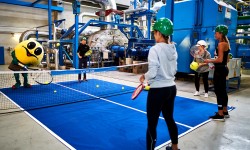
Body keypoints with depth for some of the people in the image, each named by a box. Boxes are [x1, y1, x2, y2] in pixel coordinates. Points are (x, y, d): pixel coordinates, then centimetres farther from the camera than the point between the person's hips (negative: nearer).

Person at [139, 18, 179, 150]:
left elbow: (152, 73, -21)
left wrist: (144, 77, -2)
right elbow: (174, 70, 12)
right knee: (170, 119, 25)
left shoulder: (155, 49, -18)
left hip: (158, 90, -8)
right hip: (171, 88, 8)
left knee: (151, 125, 5)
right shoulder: (173, 49, 5)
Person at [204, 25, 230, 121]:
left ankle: (220, 115, 4)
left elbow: (220, 59, -22)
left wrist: (209, 61, -8)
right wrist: (215, 65, 19)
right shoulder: (226, 43, 14)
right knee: (223, 91, 17)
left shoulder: (221, 44, -16)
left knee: (218, 92, -3)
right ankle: (225, 111, 28)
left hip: (219, 70, -10)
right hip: (223, 69, 10)